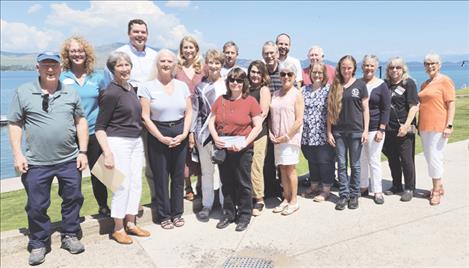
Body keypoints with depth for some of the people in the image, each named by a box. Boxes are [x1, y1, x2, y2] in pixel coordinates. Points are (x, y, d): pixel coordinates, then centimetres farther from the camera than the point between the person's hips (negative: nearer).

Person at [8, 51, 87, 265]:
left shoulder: (71, 93, 5)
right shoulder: (23, 92, -1)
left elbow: (81, 122, 8)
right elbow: (14, 125, 1)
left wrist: (83, 152, 2)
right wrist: (17, 155, -6)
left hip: (69, 160, 2)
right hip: (36, 163, -2)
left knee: (73, 199, 11)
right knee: (36, 206, 8)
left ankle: (70, 236, 30)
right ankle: (39, 244, 27)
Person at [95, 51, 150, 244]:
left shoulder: (131, 89, 10)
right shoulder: (111, 93, -12)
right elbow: (100, 127, -12)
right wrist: (107, 153, -20)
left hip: (136, 141, 8)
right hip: (118, 142, -8)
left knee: (136, 184, 11)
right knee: (122, 185, -2)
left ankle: (131, 224, 24)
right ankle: (118, 229, 14)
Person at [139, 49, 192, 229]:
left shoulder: (182, 86, 8)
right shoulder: (148, 87, -2)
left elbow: (189, 112, 7)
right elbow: (145, 117, -7)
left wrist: (184, 134, -7)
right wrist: (162, 138, -13)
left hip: (180, 136, 3)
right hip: (158, 136, -3)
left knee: (178, 175, 9)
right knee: (161, 177, 4)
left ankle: (177, 212, 24)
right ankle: (163, 215, 20)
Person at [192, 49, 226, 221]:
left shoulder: (227, 85, 4)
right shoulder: (200, 87, 10)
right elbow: (194, 110, 9)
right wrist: (191, 132, 3)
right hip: (204, 133, 2)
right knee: (206, 170, 10)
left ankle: (226, 203, 15)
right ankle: (207, 204, 22)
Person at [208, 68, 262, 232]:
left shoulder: (250, 101, -4)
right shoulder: (220, 100, 7)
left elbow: (258, 126, -6)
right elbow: (211, 122, 8)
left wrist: (245, 142, -17)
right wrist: (215, 137, -10)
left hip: (242, 150, -3)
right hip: (222, 149, 4)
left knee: (243, 184, 8)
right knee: (226, 184, 14)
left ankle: (244, 215, 24)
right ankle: (228, 213, 30)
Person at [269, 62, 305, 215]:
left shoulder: (297, 95, -5)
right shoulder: (275, 95, 11)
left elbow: (299, 121, -10)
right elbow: (271, 117, 13)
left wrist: (286, 136, -13)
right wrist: (270, 133, -1)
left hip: (291, 138, -5)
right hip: (277, 138, 5)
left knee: (290, 168, 0)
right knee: (282, 168, 9)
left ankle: (294, 201, 12)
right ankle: (286, 199, 20)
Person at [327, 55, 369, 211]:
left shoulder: (360, 85, 1)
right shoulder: (335, 86, 6)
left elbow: (365, 109, 1)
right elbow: (330, 110, 5)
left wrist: (365, 130, -5)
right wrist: (329, 132, 1)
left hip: (356, 131, -2)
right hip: (339, 131, 2)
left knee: (355, 165, 7)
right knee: (341, 164, 6)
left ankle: (354, 195, 20)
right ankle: (343, 195, 16)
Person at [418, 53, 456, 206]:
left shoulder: (445, 81, -4)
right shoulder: (424, 85, 16)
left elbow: (451, 104, -10)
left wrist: (449, 125, -16)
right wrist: (419, 126, 19)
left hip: (438, 127, -7)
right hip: (424, 127, 7)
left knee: (435, 158, -5)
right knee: (429, 158, 11)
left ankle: (436, 190, 7)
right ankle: (439, 187, 25)